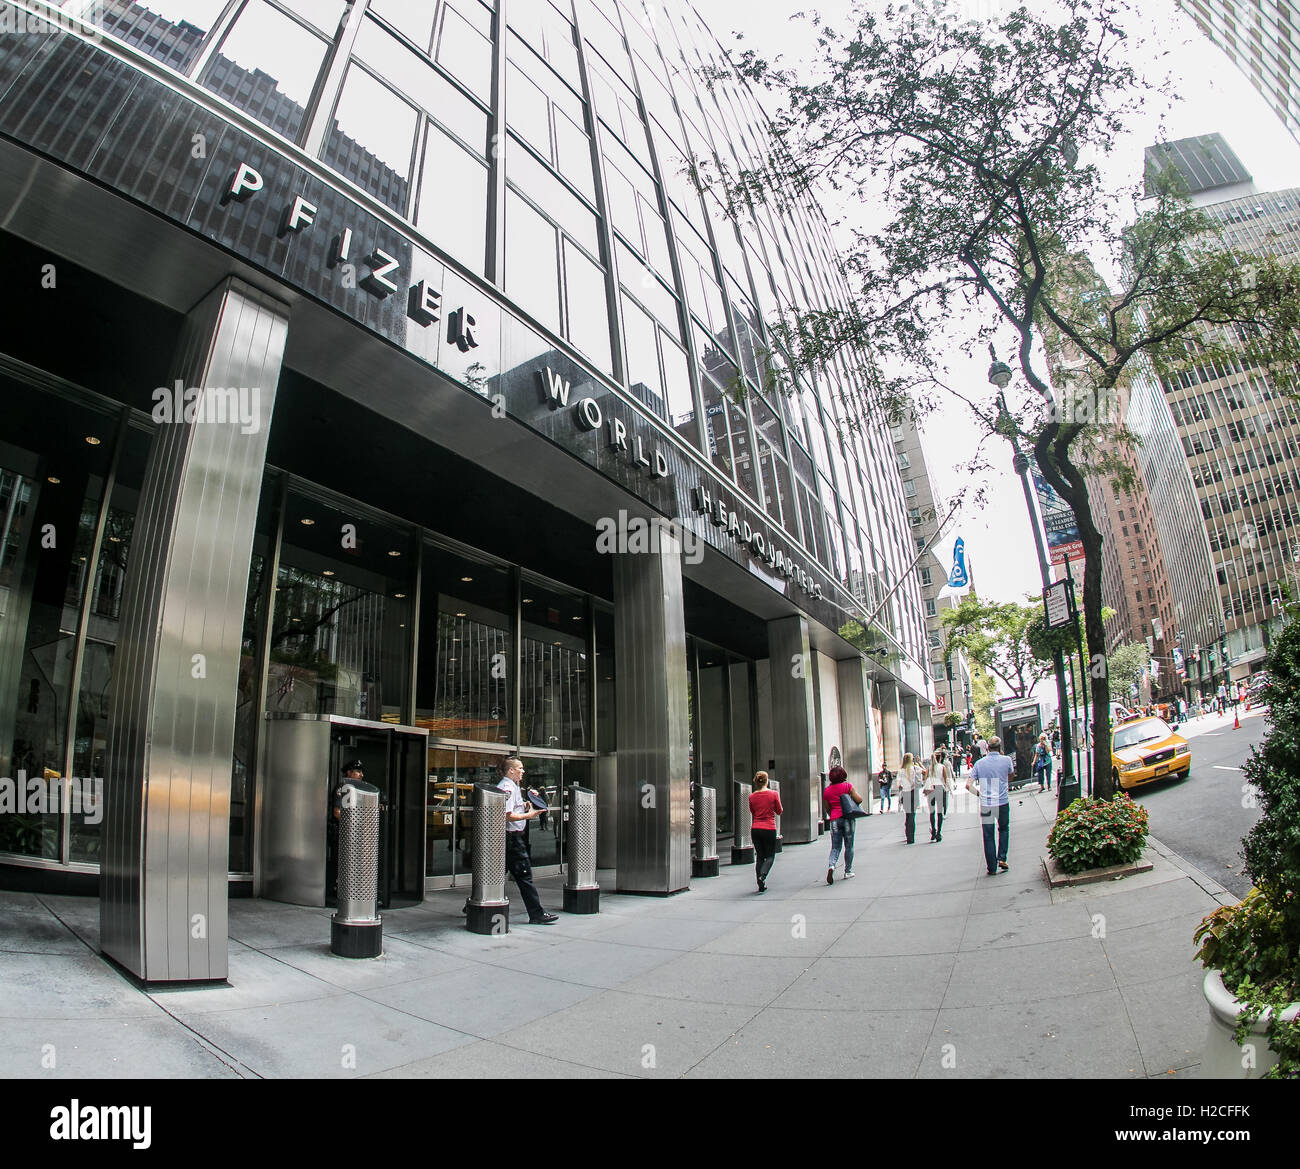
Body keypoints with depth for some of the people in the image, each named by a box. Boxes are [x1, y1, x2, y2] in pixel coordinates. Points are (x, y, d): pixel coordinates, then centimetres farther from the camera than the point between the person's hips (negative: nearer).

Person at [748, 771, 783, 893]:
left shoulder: (752, 796, 1)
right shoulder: (773, 794, -7)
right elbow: (779, 811, 3)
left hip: (755, 829, 3)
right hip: (769, 828, -3)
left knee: (759, 856, 12)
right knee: (770, 856, 9)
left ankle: (761, 885, 10)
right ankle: (762, 875, -16)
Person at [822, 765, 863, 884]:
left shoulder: (827, 790, 6)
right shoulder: (848, 786, -3)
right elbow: (859, 800, -4)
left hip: (834, 820, 2)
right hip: (847, 818, -2)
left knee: (835, 847, 6)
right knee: (849, 846, 10)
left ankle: (831, 866, -19)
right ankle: (848, 872, 16)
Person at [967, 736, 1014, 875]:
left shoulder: (979, 763, 1)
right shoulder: (1006, 760, -4)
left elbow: (968, 785, -2)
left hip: (985, 804, 0)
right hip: (1002, 803, 0)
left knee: (988, 836, 8)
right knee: (1003, 829, 23)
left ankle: (992, 868, 11)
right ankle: (1002, 858, 12)